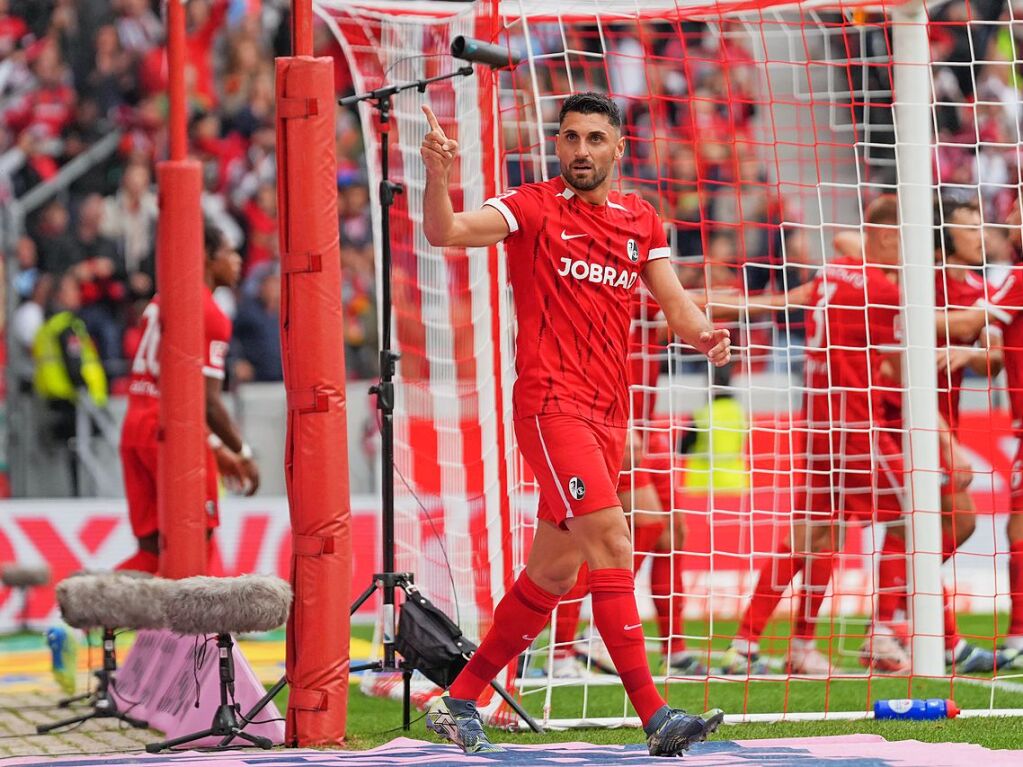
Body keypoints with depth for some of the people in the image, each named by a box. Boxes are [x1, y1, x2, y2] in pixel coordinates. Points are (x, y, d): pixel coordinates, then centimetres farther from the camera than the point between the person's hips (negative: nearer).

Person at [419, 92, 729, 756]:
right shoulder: (534, 208, -1)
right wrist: (437, 174, -32)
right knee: (612, 545, -18)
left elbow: (675, 303, 10)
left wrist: (702, 333, -12)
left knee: (553, 575, 11)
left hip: (608, 417, 7)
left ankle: (460, 703, 23)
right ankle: (656, 718, -22)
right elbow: (445, 232, -13)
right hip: (551, 404, -7)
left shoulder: (641, 221, 14)